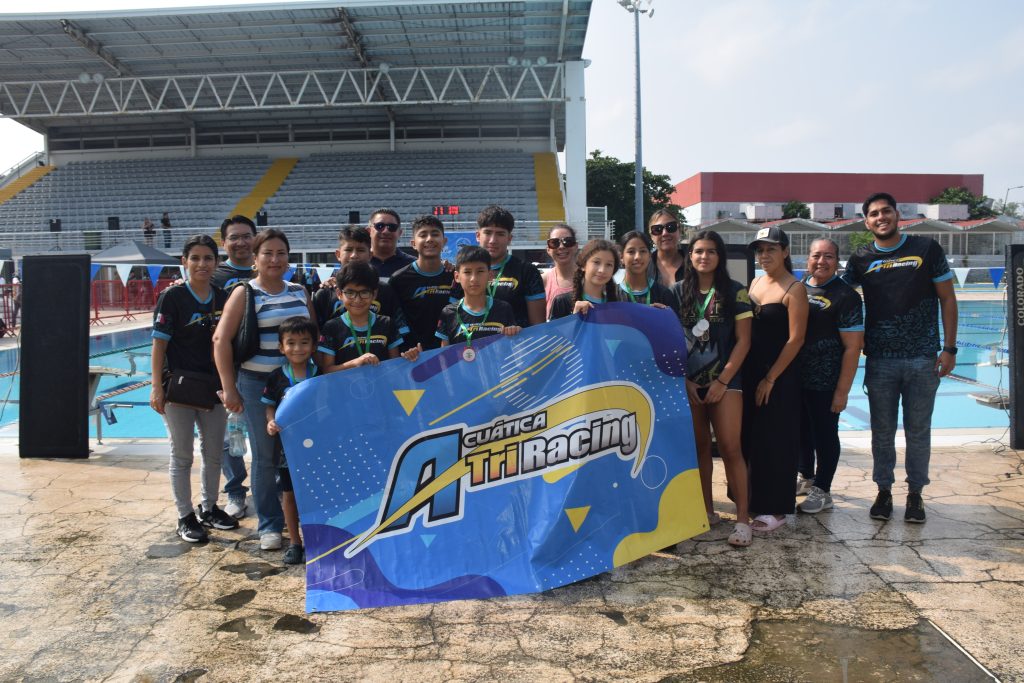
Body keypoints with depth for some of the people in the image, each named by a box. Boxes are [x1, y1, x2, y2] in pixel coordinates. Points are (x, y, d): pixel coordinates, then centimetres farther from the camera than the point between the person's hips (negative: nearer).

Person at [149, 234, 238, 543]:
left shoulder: (223, 298, 3)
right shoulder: (172, 297, -9)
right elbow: (159, 344, -10)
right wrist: (157, 388, -15)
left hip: (213, 387, 5)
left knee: (214, 453, 14)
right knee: (182, 455, 6)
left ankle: (208, 508, 31)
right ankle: (185, 517, 18)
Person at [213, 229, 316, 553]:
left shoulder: (300, 292, 10)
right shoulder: (245, 294, -3)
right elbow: (221, 339, -6)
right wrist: (229, 388, -10)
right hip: (258, 383, -4)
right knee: (266, 456, 3)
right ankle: (269, 526, 15)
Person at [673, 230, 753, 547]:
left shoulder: (735, 292, 0)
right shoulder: (677, 292, 6)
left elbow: (743, 340, -3)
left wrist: (723, 381, -9)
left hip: (724, 381, -2)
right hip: (688, 383, 3)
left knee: (730, 447, -6)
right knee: (699, 446, 9)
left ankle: (743, 518, 0)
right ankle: (706, 510, 20)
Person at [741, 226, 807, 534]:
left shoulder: (794, 289, -10)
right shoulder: (755, 283, 11)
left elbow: (795, 339, -15)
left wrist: (769, 379, -16)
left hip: (779, 376, -7)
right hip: (750, 372, 7)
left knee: (775, 441, 1)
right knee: (750, 437, 12)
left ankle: (776, 509, 13)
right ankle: (754, 499, 27)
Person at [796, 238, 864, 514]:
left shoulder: (845, 296, -11)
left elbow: (852, 347, -13)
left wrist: (842, 391, -16)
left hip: (825, 382, -6)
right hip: (796, 377, 6)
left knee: (824, 434, 6)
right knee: (802, 429, 18)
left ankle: (822, 491, 20)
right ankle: (806, 478, 38)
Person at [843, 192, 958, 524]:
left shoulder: (926, 248, -1)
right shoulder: (861, 259, 2)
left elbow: (947, 299, 1)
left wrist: (949, 348, -3)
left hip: (923, 360, -1)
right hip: (880, 361, 1)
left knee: (918, 431, 7)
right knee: (882, 432, 9)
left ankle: (915, 494, 21)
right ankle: (884, 491, 22)